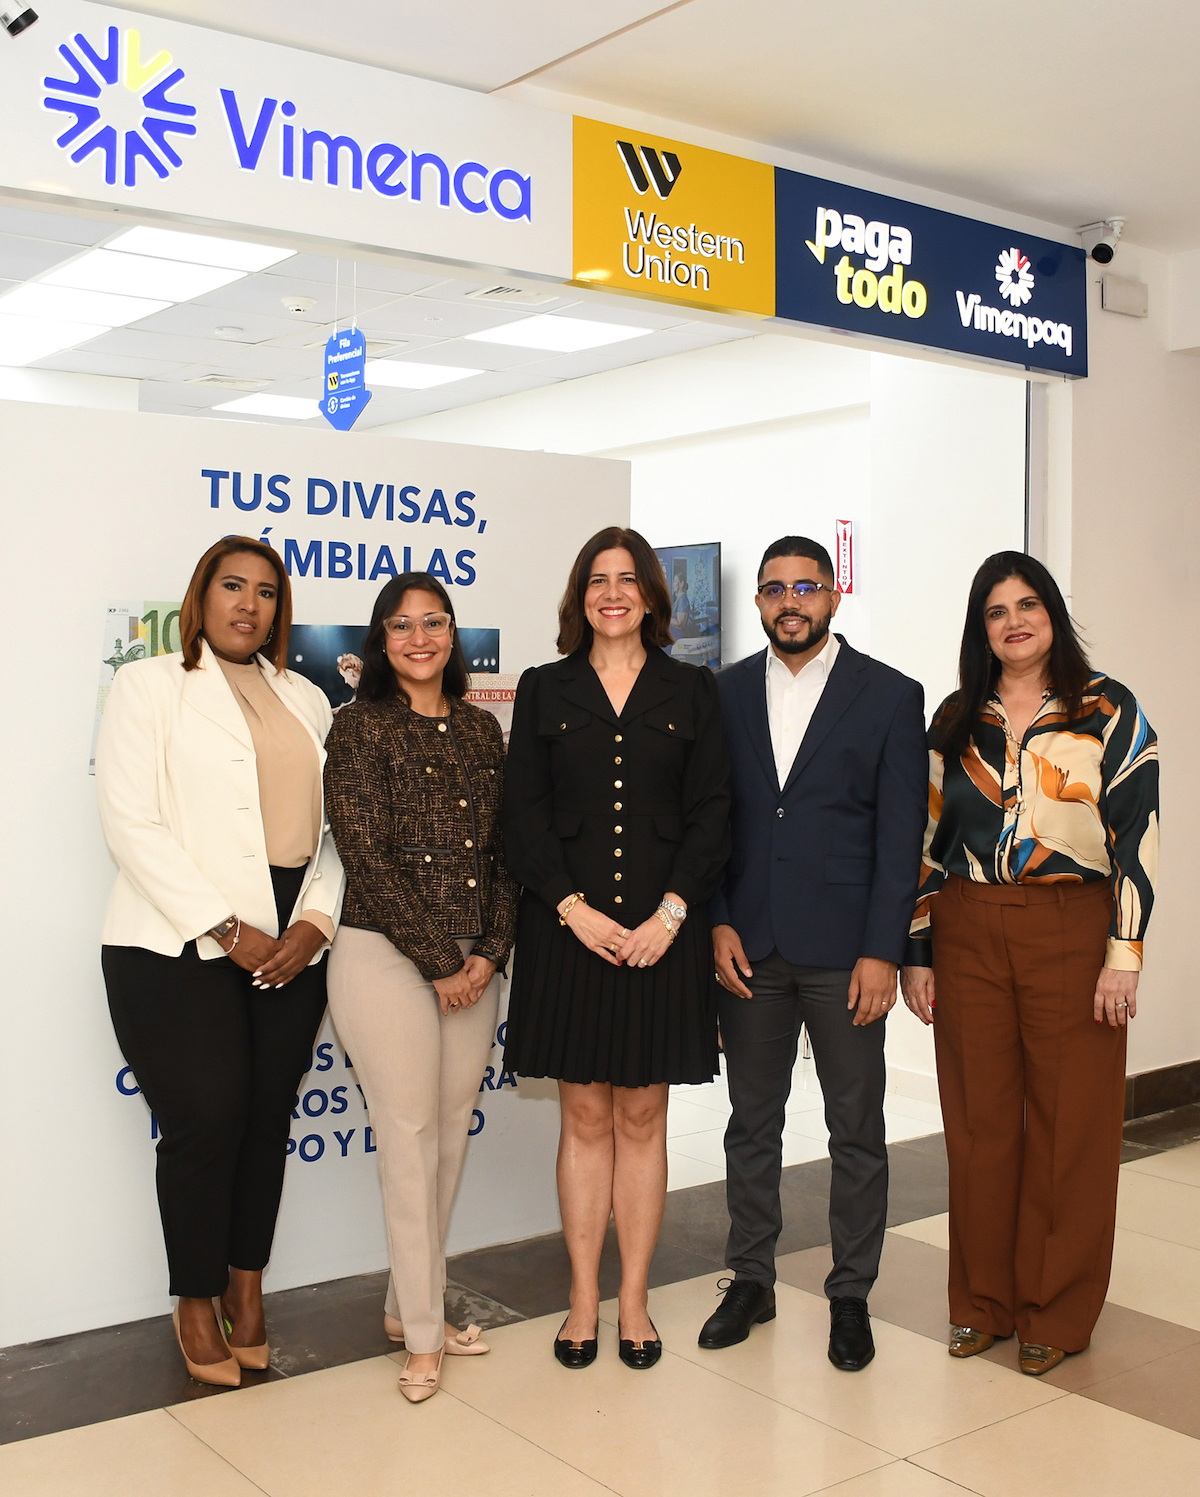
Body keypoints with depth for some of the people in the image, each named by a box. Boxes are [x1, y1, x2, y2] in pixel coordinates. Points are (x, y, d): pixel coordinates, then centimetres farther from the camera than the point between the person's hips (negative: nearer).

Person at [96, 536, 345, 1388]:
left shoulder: (307, 701, 16)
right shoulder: (150, 685, 2)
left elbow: (333, 825, 10)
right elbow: (132, 822, -7)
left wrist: (316, 921, -6)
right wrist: (223, 931, -12)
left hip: (291, 945, 4)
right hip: (180, 946, -4)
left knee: (268, 1117, 7)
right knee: (205, 1121, -4)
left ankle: (247, 1285, 25)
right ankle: (196, 1302, 16)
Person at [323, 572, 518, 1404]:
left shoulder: (481, 729, 11)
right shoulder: (362, 728, -4)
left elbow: (504, 852, 10)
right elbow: (368, 858, -11)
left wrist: (489, 952, -3)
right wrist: (438, 961, -12)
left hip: (475, 962, 5)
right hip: (387, 957, -5)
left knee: (452, 1134, 9)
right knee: (410, 1136, -1)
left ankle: (411, 1305, 25)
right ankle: (422, 1336, 10)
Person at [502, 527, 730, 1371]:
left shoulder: (692, 692, 7)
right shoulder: (544, 692, 7)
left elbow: (712, 815, 1)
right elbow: (524, 816, 2)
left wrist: (670, 914, -10)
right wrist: (574, 909, -10)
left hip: (662, 931, 0)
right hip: (569, 929, 0)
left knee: (643, 1117, 7)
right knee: (585, 1116, 7)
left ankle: (634, 1300, 17)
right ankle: (584, 1300, 17)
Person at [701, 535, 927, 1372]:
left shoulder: (890, 696, -1)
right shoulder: (725, 694, 6)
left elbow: (902, 835, -4)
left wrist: (882, 952, -10)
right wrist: (718, 923, -3)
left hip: (845, 954, -2)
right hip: (748, 949, 2)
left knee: (857, 1132, 7)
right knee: (752, 1124, 13)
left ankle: (851, 1295, 23)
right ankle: (751, 1280, 28)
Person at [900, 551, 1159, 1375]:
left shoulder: (1110, 710, 0)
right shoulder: (956, 719, 9)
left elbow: (1138, 835, -4)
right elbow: (928, 838, 10)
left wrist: (1124, 954, -11)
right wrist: (916, 952, 6)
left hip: (1071, 932, -3)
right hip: (968, 932, 3)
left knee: (1070, 1123, 4)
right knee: (979, 1121, 8)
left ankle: (1058, 1312, 19)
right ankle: (984, 1301, 23)